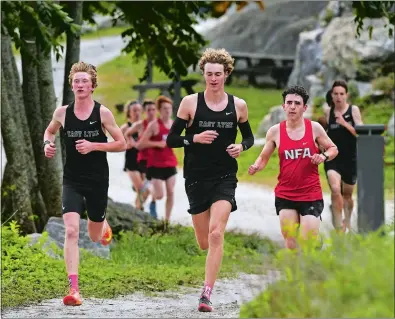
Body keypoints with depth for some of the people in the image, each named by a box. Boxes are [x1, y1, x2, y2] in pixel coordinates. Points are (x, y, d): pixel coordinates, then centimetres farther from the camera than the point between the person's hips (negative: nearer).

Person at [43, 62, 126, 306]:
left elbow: (122, 144, -4)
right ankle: (74, 289, -20)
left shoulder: (102, 113, -7)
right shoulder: (62, 112, -1)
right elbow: (49, 131, 20)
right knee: (71, 231, -18)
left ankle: (104, 224, 55)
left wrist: (94, 146, -17)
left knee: (95, 237, 15)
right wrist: (48, 144, -3)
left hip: (97, 181, 0)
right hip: (72, 181, 0)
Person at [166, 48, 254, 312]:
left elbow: (249, 136, 17)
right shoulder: (190, 102, -2)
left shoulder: (238, 105, 3)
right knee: (205, 243, 7)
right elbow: (171, 139, -1)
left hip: (225, 177, -1)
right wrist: (195, 138, -18)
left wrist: (241, 147, -5)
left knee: (216, 234, -18)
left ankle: (207, 294, -18)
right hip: (196, 178, 1)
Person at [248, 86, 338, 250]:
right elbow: (264, 157, 11)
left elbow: (333, 149, 9)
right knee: (290, 244, 4)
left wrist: (324, 156, -13)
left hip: (311, 195, -2)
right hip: (285, 195, 2)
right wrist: (256, 167, -12)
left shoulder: (314, 128, -2)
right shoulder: (275, 131, 0)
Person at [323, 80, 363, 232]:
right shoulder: (328, 111, 2)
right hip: (332, 158, 0)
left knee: (347, 194, 15)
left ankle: (347, 222, 41)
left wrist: (345, 123, -20)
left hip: (350, 158, 0)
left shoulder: (354, 110, -4)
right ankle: (339, 227, -18)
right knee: (335, 190, -23)